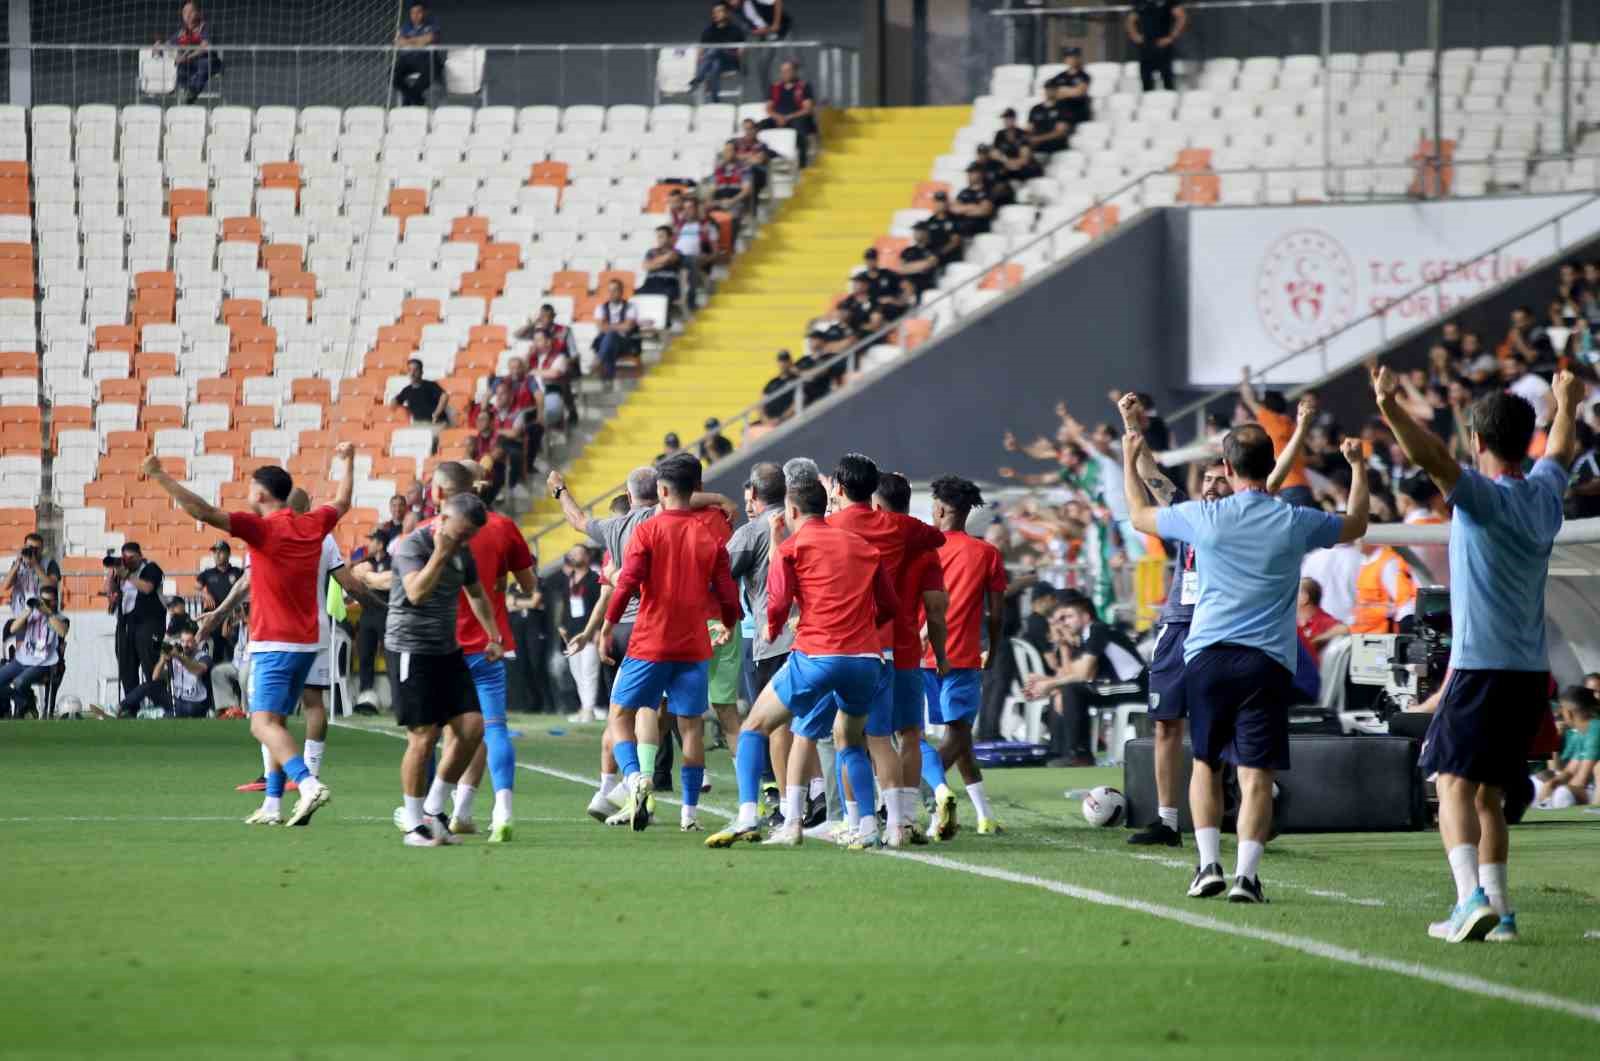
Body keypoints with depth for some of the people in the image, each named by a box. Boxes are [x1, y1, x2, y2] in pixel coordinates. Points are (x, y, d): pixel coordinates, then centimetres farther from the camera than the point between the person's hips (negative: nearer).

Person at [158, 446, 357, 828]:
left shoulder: (262, 528, -12)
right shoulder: (313, 526, 8)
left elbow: (203, 511, -20)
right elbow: (342, 502, 30)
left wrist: (159, 476, -17)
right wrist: (348, 461, 47)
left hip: (274, 643, -8)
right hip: (306, 642, 8)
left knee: (264, 724, -15)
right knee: (274, 723, 16)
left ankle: (309, 784, -35)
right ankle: (273, 805, 14)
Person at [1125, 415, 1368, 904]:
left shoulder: (1204, 517, -3)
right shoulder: (1295, 522, -1)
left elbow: (1140, 515, 17)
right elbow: (1355, 525, 20)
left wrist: (1129, 461, 32)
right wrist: (1358, 466, 35)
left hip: (1207, 655, 1)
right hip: (1269, 660, -1)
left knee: (1205, 762, 16)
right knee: (1256, 773, -2)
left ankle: (1209, 864, 7)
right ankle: (1245, 873, -11)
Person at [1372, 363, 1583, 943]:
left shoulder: (1485, 497, -11)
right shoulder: (1543, 495, 11)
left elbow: (1433, 457, -30)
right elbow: (1560, 451, 34)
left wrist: (1391, 409, -42)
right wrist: (1567, 405, 53)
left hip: (1481, 666, -7)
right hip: (1532, 671, 7)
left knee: (1455, 784, -12)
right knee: (1487, 794, 14)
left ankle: (1472, 897, -29)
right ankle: (1498, 910, 11)